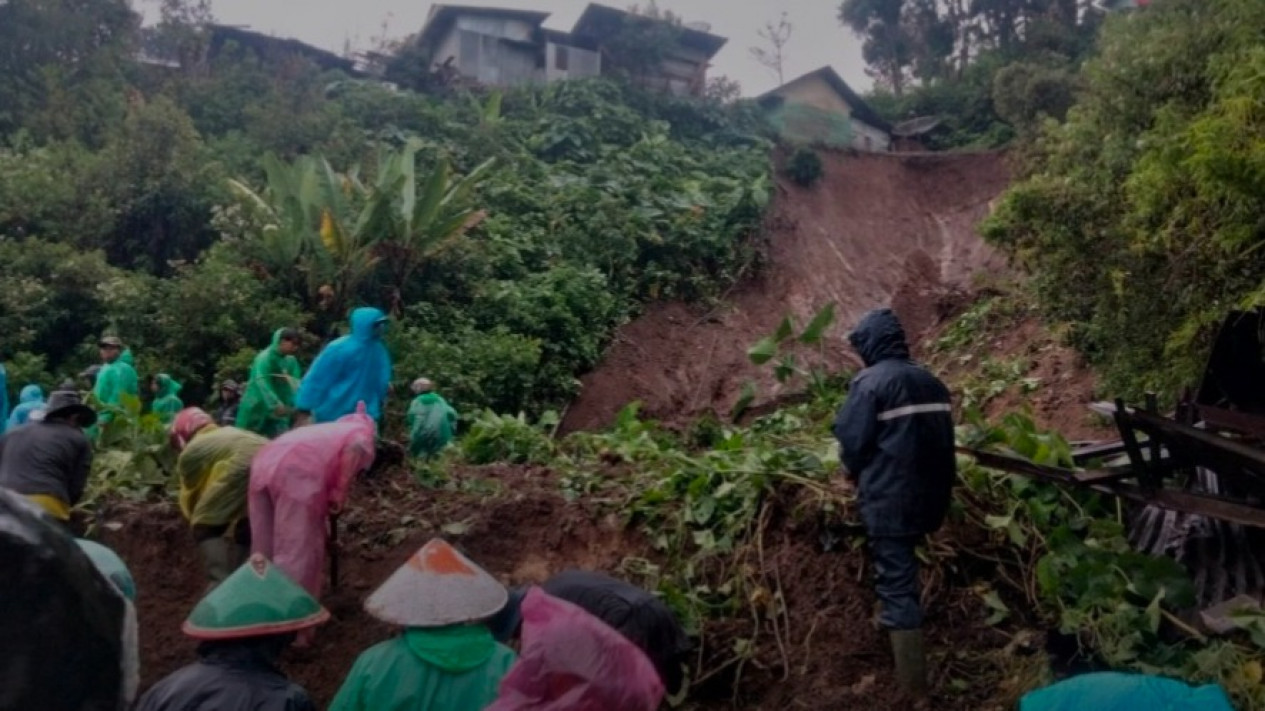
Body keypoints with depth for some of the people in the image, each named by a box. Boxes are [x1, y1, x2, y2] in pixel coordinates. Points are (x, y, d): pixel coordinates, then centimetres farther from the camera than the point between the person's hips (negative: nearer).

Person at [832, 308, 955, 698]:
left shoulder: (870, 382, -12)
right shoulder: (932, 382, 10)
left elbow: (853, 440, -11)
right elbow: (943, 441, 17)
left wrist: (854, 473, 9)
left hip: (889, 497, -7)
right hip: (929, 496, 7)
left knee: (896, 586, -2)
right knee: (904, 575, 29)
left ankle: (913, 687, 0)